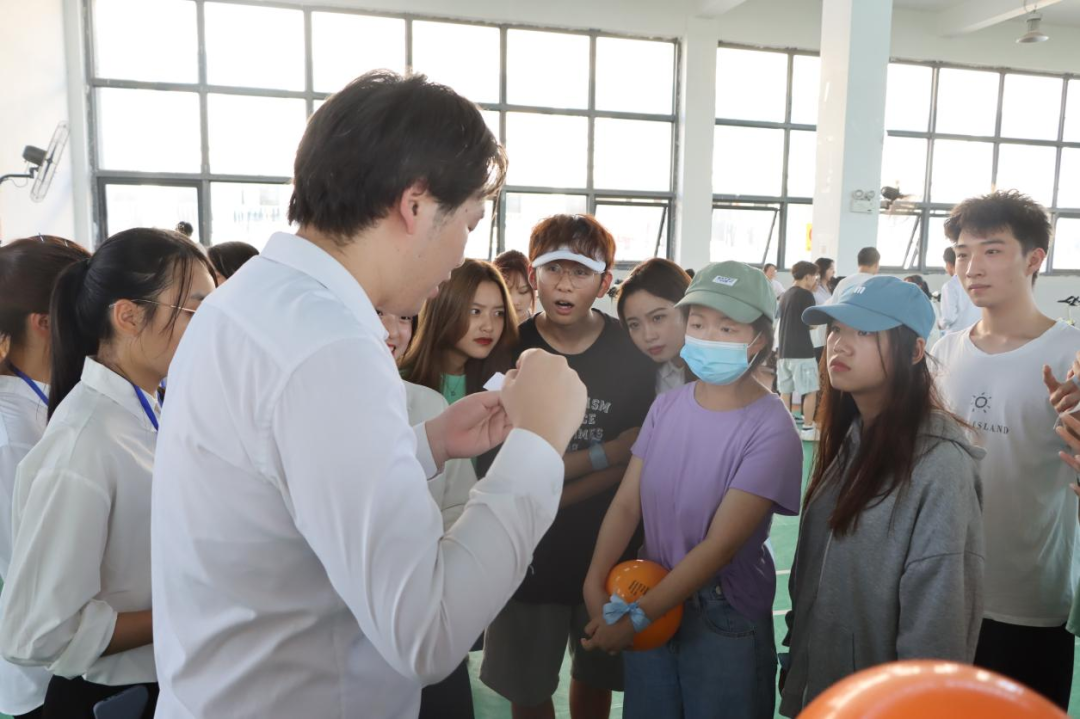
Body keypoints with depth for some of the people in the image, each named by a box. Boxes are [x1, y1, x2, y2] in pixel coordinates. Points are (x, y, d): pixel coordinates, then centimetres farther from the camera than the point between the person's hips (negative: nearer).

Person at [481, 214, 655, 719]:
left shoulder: (633, 351, -8)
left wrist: (552, 493, -17)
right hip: (530, 553, -1)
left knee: (595, 677, 20)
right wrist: (604, 452, -17)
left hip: (608, 549, 1)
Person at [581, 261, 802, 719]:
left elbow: (720, 545, -21)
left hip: (725, 620, -4)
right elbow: (626, 504, -5)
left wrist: (635, 618, -20)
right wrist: (595, 583, -19)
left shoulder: (770, 430, -19)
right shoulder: (666, 406, -2)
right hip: (651, 598, 5)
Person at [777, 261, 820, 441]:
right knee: (810, 391, 0)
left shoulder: (786, 295, 15)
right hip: (802, 351, -8)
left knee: (785, 391, 8)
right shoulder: (806, 295, -9)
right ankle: (808, 429, 0)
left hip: (784, 350, 8)